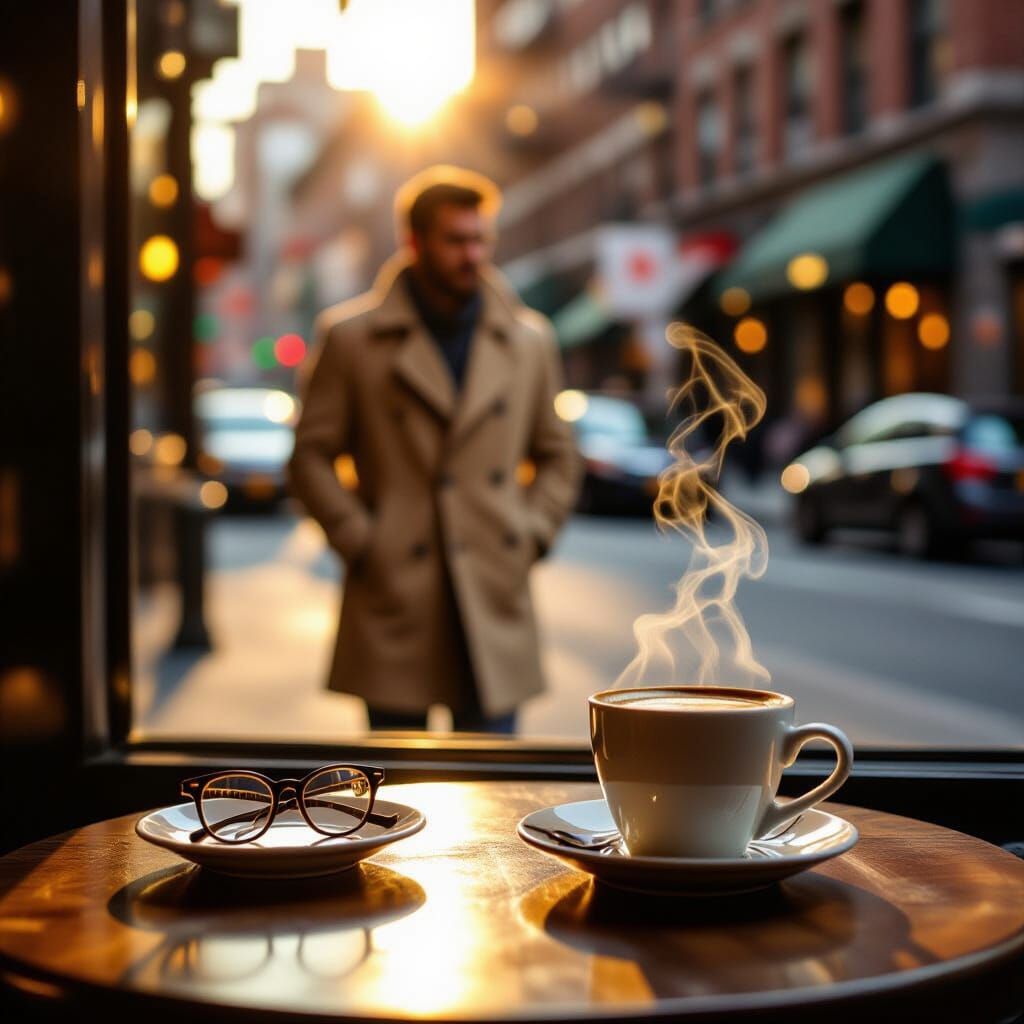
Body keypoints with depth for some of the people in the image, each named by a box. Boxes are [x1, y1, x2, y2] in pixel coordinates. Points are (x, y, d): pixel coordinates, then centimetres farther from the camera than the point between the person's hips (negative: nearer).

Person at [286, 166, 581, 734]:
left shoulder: (529, 339, 9)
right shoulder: (350, 336, 1)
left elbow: (557, 454, 17)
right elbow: (311, 455, 2)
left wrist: (529, 538, 4)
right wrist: (359, 544, -6)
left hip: (493, 601, 2)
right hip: (392, 606, -2)